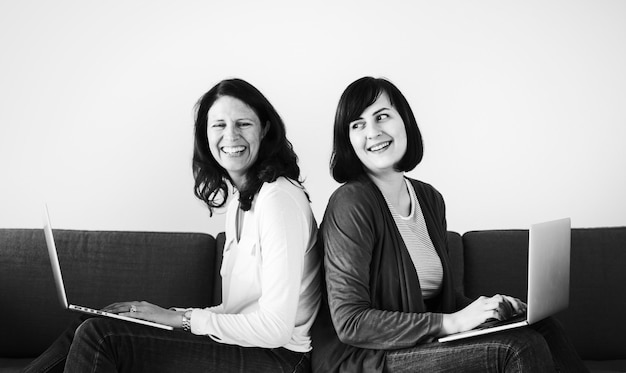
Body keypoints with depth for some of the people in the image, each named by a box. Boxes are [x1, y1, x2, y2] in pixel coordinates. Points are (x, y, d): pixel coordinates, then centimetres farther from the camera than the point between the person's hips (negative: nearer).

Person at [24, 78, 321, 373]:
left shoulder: (279, 198, -17)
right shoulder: (237, 196, 15)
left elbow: (275, 327, -20)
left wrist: (182, 318, -13)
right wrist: (166, 315, 2)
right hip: (240, 342, 9)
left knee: (98, 337, -17)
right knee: (88, 334, -1)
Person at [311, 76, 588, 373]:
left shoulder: (429, 198, 9)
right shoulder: (350, 204, -17)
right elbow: (351, 324, -21)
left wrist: (486, 305, -1)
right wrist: (452, 322, -21)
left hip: (419, 345, 8)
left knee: (538, 325, -9)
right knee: (518, 348, -19)